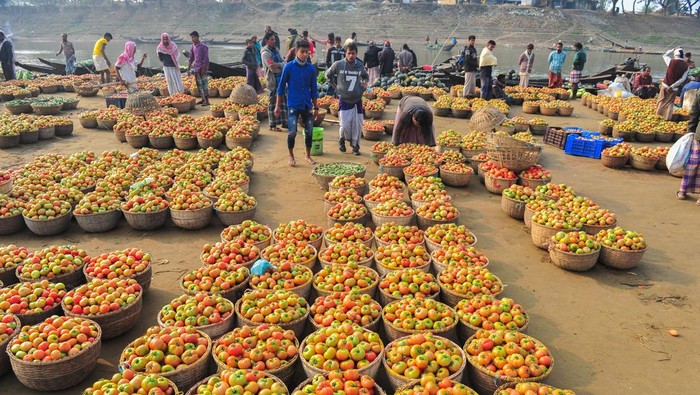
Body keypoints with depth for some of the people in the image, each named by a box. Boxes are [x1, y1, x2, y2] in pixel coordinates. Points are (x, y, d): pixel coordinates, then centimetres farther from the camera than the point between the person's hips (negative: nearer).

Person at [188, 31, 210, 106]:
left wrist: (203, 68, -17)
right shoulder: (192, 47, 9)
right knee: (199, 84, 10)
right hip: (196, 68, 7)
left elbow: (206, 58, -13)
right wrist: (188, 68, 12)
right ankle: (203, 99, 19)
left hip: (202, 68, -7)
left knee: (204, 83, -7)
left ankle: (207, 100, -5)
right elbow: (191, 58, 15)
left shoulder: (203, 46, -10)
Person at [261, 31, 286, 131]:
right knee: (273, 102, -4)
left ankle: (283, 122, 20)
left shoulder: (275, 50, 13)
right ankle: (272, 125, 3)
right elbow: (272, 68, -17)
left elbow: (283, 63, 5)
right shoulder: (265, 53, -10)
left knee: (283, 100, 10)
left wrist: (278, 65, -16)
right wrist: (282, 65, -2)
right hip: (273, 79, -8)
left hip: (280, 78, 8)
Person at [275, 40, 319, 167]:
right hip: (293, 105, -3)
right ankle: (291, 156, 13)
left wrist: (316, 107, 11)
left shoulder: (311, 68, 3)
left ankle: (308, 155, 26)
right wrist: (277, 105, -1)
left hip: (307, 105, 3)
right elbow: (281, 86, 0)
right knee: (292, 132, -8)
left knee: (309, 131, 8)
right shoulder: (289, 67, -6)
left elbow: (313, 89, 10)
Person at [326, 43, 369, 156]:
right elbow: (328, 74, 10)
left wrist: (365, 83, 4)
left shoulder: (360, 66, 2)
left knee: (358, 126, 4)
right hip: (344, 100, -3)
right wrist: (333, 85, 4)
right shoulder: (338, 65, -7)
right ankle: (342, 139, 24)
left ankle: (355, 146, 22)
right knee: (344, 125, -8)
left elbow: (366, 76, 23)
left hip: (357, 100, 3)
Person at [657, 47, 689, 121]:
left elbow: (665, 55, 5)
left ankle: (659, 114, 24)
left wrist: (674, 49, 10)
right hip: (675, 88, 2)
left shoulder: (671, 61, -17)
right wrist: (673, 86, -10)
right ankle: (668, 117, 12)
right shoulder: (686, 65, -6)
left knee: (662, 100, 16)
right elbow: (683, 79, -10)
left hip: (666, 85, -2)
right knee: (670, 102, 15)